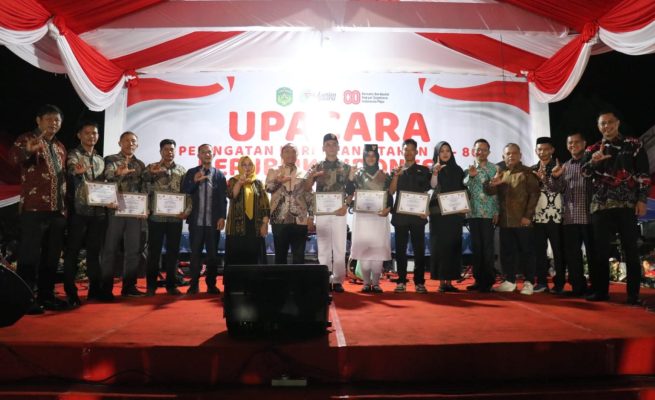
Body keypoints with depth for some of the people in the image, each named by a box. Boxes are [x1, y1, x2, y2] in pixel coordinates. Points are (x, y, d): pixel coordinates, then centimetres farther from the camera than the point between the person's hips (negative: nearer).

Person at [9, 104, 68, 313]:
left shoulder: (60, 147, 18)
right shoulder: (26, 140, -2)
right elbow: (13, 156, -23)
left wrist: (65, 204, 15)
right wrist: (28, 151, -46)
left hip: (57, 209, 7)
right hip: (34, 208, -6)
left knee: (52, 255, 10)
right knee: (29, 255, -4)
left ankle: (46, 296, 19)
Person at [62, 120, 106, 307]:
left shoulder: (100, 159, 17)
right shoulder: (74, 155, 0)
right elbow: (72, 175, -19)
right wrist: (78, 171, -41)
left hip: (99, 211, 5)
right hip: (79, 211, -5)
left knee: (94, 251, 9)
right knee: (73, 252, 0)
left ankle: (95, 290, 17)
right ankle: (71, 293, 6)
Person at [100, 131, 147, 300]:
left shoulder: (140, 164, 15)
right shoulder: (111, 160, 3)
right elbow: (107, 175, -18)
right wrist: (118, 172, -41)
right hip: (115, 210, -4)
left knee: (133, 250, 6)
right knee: (110, 249, -1)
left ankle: (129, 286, 15)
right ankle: (106, 288, 4)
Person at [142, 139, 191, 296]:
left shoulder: (182, 171, 11)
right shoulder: (151, 168, 6)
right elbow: (144, 189, -6)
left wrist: (187, 210, -7)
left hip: (176, 218, 2)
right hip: (156, 217, -2)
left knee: (173, 251, 7)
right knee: (154, 251, 3)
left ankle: (171, 284, 16)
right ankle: (151, 285, 13)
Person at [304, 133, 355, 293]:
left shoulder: (346, 168, 8)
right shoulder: (317, 167, 8)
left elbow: (351, 191, 7)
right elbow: (306, 189, 0)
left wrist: (346, 205, -9)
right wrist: (311, 176, -18)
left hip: (339, 212, 0)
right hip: (321, 212, 0)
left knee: (339, 247, -1)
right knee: (323, 247, 4)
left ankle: (337, 281, 6)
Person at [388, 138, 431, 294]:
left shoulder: (423, 170, 9)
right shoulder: (397, 171, 14)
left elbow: (426, 192, 4)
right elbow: (391, 191, 4)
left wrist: (425, 210, -9)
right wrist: (396, 176, -9)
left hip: (417, 215, -1)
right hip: (400, 215, 2)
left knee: (419, 249, -2)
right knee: (400, 249, 2)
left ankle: (419, 282, 4)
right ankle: (401, 282, 8)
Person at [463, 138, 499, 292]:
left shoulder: (495, 169, 1)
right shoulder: (469, 169, 10)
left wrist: (497, 212, -8)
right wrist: (470, 176, -21)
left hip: (488, 213, -3)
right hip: (473, 213, 4)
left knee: (487, 247, -2)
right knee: (476, 247, 7)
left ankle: (488, 280, 7)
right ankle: (478, 279, 16)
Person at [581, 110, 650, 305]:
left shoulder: (633, 145, 7)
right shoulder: (593, 150, 13)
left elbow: (643, 174, 3)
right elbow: (585, 172, -2)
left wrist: (642, 200, -6)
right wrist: (593, 161, -24)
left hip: (627, 204, -2)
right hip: (601, 205, 2)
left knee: (630, 249, 1)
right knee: (601, 249, 4)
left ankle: (633, 293, 7)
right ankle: (601, 290, 12)